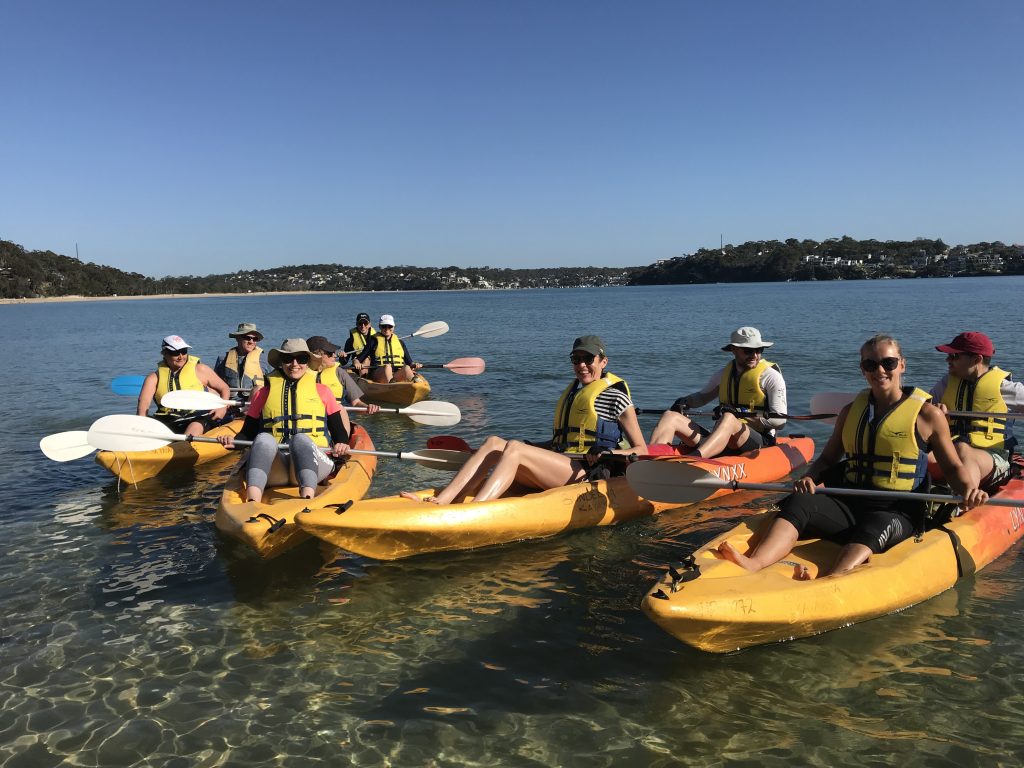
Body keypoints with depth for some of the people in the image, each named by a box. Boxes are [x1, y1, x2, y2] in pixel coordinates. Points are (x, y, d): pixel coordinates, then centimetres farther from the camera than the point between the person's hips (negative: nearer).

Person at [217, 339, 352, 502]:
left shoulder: (321, 391, 21)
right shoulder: (263, 394, 23)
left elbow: (339, 431, 16)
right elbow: (248, 433, 18)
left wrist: (342, 445, -7)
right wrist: (233, 441, -4)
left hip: (313, 462, -1)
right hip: (274, 467, 1)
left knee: (300, 438, -33)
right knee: (263, 438, -31)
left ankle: (307, 500, -58)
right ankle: (252, 504, -52)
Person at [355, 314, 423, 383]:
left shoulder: (400, 342, 20)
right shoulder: (374, 342, 11)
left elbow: (409, 362, 20)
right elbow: (358, 359, 9)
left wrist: (414, 365, -1)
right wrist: (357, 363, -13)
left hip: (398, 374, 3)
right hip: (379, 373, -3)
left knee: (406, 368, -29)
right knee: (387, 366, -36)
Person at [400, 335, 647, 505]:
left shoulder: (616, 396, 3)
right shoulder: (571, 392, 25)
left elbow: (641, 449, 1)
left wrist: (611, 454, -17)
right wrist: (528, 449, 17)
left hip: (585, 473, -7)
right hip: (558, 470, 8)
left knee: (513, 448, -29)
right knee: (494, 443, -13)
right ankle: (438, 503, -30)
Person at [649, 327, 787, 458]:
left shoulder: (771, 376, 1)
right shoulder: (724, 374, 17)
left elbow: (780, 421, -7)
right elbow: (703, 396, 32)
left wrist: (740, 416, -18)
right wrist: (684, 402, 8)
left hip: (760, 444, -5)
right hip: (722, 441, 6)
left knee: (728, 419, -39)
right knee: (670, 417, -11)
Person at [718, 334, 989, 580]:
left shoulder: (927, 414, 5)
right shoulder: (851, 411, 16)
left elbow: (953, 467, 10)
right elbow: (828, 459, 22)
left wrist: (969, 489, -13)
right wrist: (809, 478, 0)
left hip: (898, 513, -3)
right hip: (849, 504, 3)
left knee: (873, 527, -39)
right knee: (798, 503, -27)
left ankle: (826, 582, -67)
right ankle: (753, 564, -53)